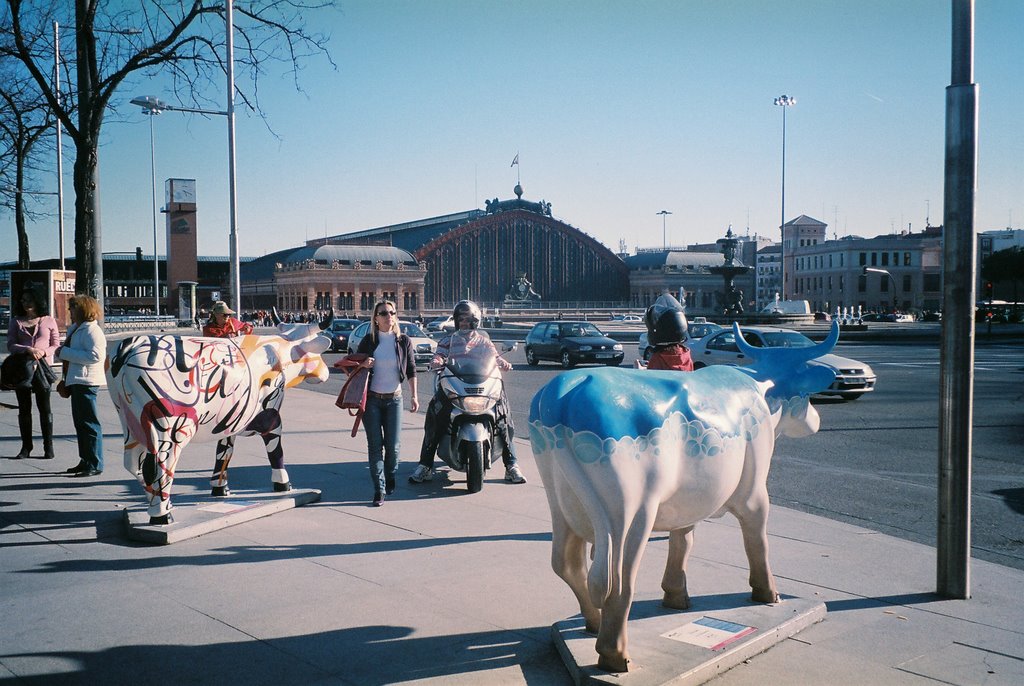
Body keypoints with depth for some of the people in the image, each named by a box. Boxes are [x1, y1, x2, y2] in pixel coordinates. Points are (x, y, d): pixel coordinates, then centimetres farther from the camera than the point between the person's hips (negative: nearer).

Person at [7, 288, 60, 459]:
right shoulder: (16, 322, 9)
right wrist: (28, 350, -17)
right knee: (24, 408, 6)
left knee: (44, 408, 0)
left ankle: (48, 447, 6)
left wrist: (43, 352, -15)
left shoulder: (49, 321, 6)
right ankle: (26, 447, 13)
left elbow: (56, 345, 5)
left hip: (42, 368, -2)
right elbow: (11, 345, 0)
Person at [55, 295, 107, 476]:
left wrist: (65, 352, -20)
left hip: (87, 382, -11)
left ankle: (95, 465, -3)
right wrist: (60, 352, 8)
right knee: (80, 422, 15)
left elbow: (96, 355, -26)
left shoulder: (92, 330, -14)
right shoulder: (76, 329, 18)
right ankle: (85, 461, 24)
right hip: (77, 381, 11)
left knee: (89, 423, -7)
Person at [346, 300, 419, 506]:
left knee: (393, 445, 0)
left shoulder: (404, 341, 1)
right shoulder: (368, 341, 1)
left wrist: (414, 395, 0)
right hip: (372, 399, 0)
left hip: (394, 398, 0)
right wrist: (362, 365, -15)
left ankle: (390, 478, 26)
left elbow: (411, 370, 6)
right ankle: (379, 489, 0)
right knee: (375, 445, -3)